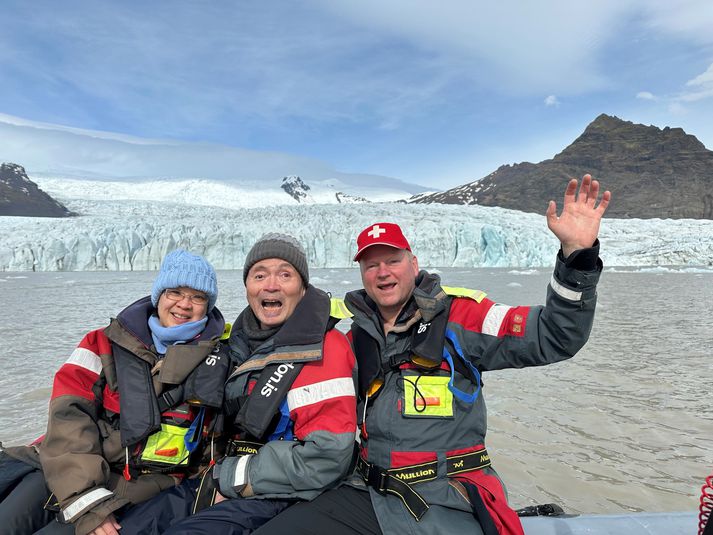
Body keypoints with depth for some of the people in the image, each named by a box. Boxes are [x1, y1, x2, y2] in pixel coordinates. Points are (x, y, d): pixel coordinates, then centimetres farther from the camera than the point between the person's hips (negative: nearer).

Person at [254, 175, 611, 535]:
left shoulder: (456, 317, -4)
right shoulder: (357, 340, 11)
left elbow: (554, 337, -11)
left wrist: (576, 252, -24)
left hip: (448, 505, -3)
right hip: (368, 495, 4)